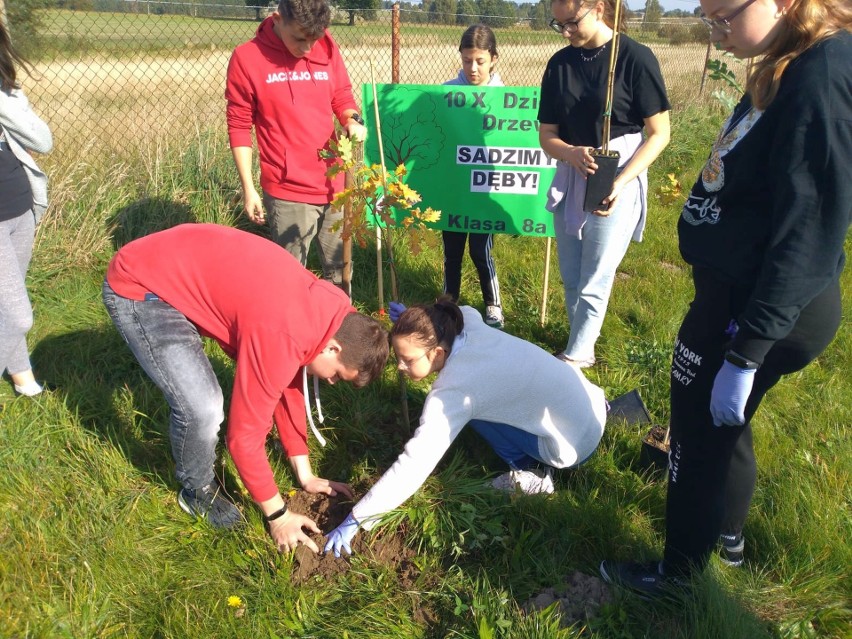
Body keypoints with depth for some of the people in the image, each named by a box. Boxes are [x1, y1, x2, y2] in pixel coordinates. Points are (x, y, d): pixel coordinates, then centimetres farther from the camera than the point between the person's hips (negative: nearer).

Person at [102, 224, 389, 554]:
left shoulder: (325, 308, -2)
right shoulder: (281, 339, -30)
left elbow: (291, 388, 9)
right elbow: (245, 433, -22)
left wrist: (306, 475, 14)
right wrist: (278, 514, -8)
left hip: (177, 268, 9)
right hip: (138, 288, -9)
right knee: (203, 408, -17)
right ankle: (198, 488, 13)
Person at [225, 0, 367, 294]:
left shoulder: (327, 48, 2)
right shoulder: (247, 58, -7)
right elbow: (239, 127, -3)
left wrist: (353, 121, -10)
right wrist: (248, 189, -5)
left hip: (334, 184, 4)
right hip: (287, 192, -4)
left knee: (340, 268, 15)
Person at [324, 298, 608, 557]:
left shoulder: (452, 392, -24)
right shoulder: (471, 327, -3)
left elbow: (414, 464, -26)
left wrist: (355, 520, -19)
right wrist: (417, 320, 14)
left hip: (574, 443, -8)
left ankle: (532, 474, 1)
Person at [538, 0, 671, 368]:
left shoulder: (635, 58, -11)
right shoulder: (559, 63, 3)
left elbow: (659, 133, -9)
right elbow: (547, 134, 5)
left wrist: (620, 182, -21)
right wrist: (573, 154, -17)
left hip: (617, 185, -5)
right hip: (569, 180, 5)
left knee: (593, 284, 0)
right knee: (571, 280, 12)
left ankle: (573, 358, 17)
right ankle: (583, 350, 30)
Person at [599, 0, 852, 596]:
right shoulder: (787, 69, 7)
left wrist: (745, 353, -23)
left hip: (761, 307, -9)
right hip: (732, 290, 9)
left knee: (704, 432, 8)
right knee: (723, 426, 25)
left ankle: (680, 570, 31)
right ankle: (729, 534, 49)